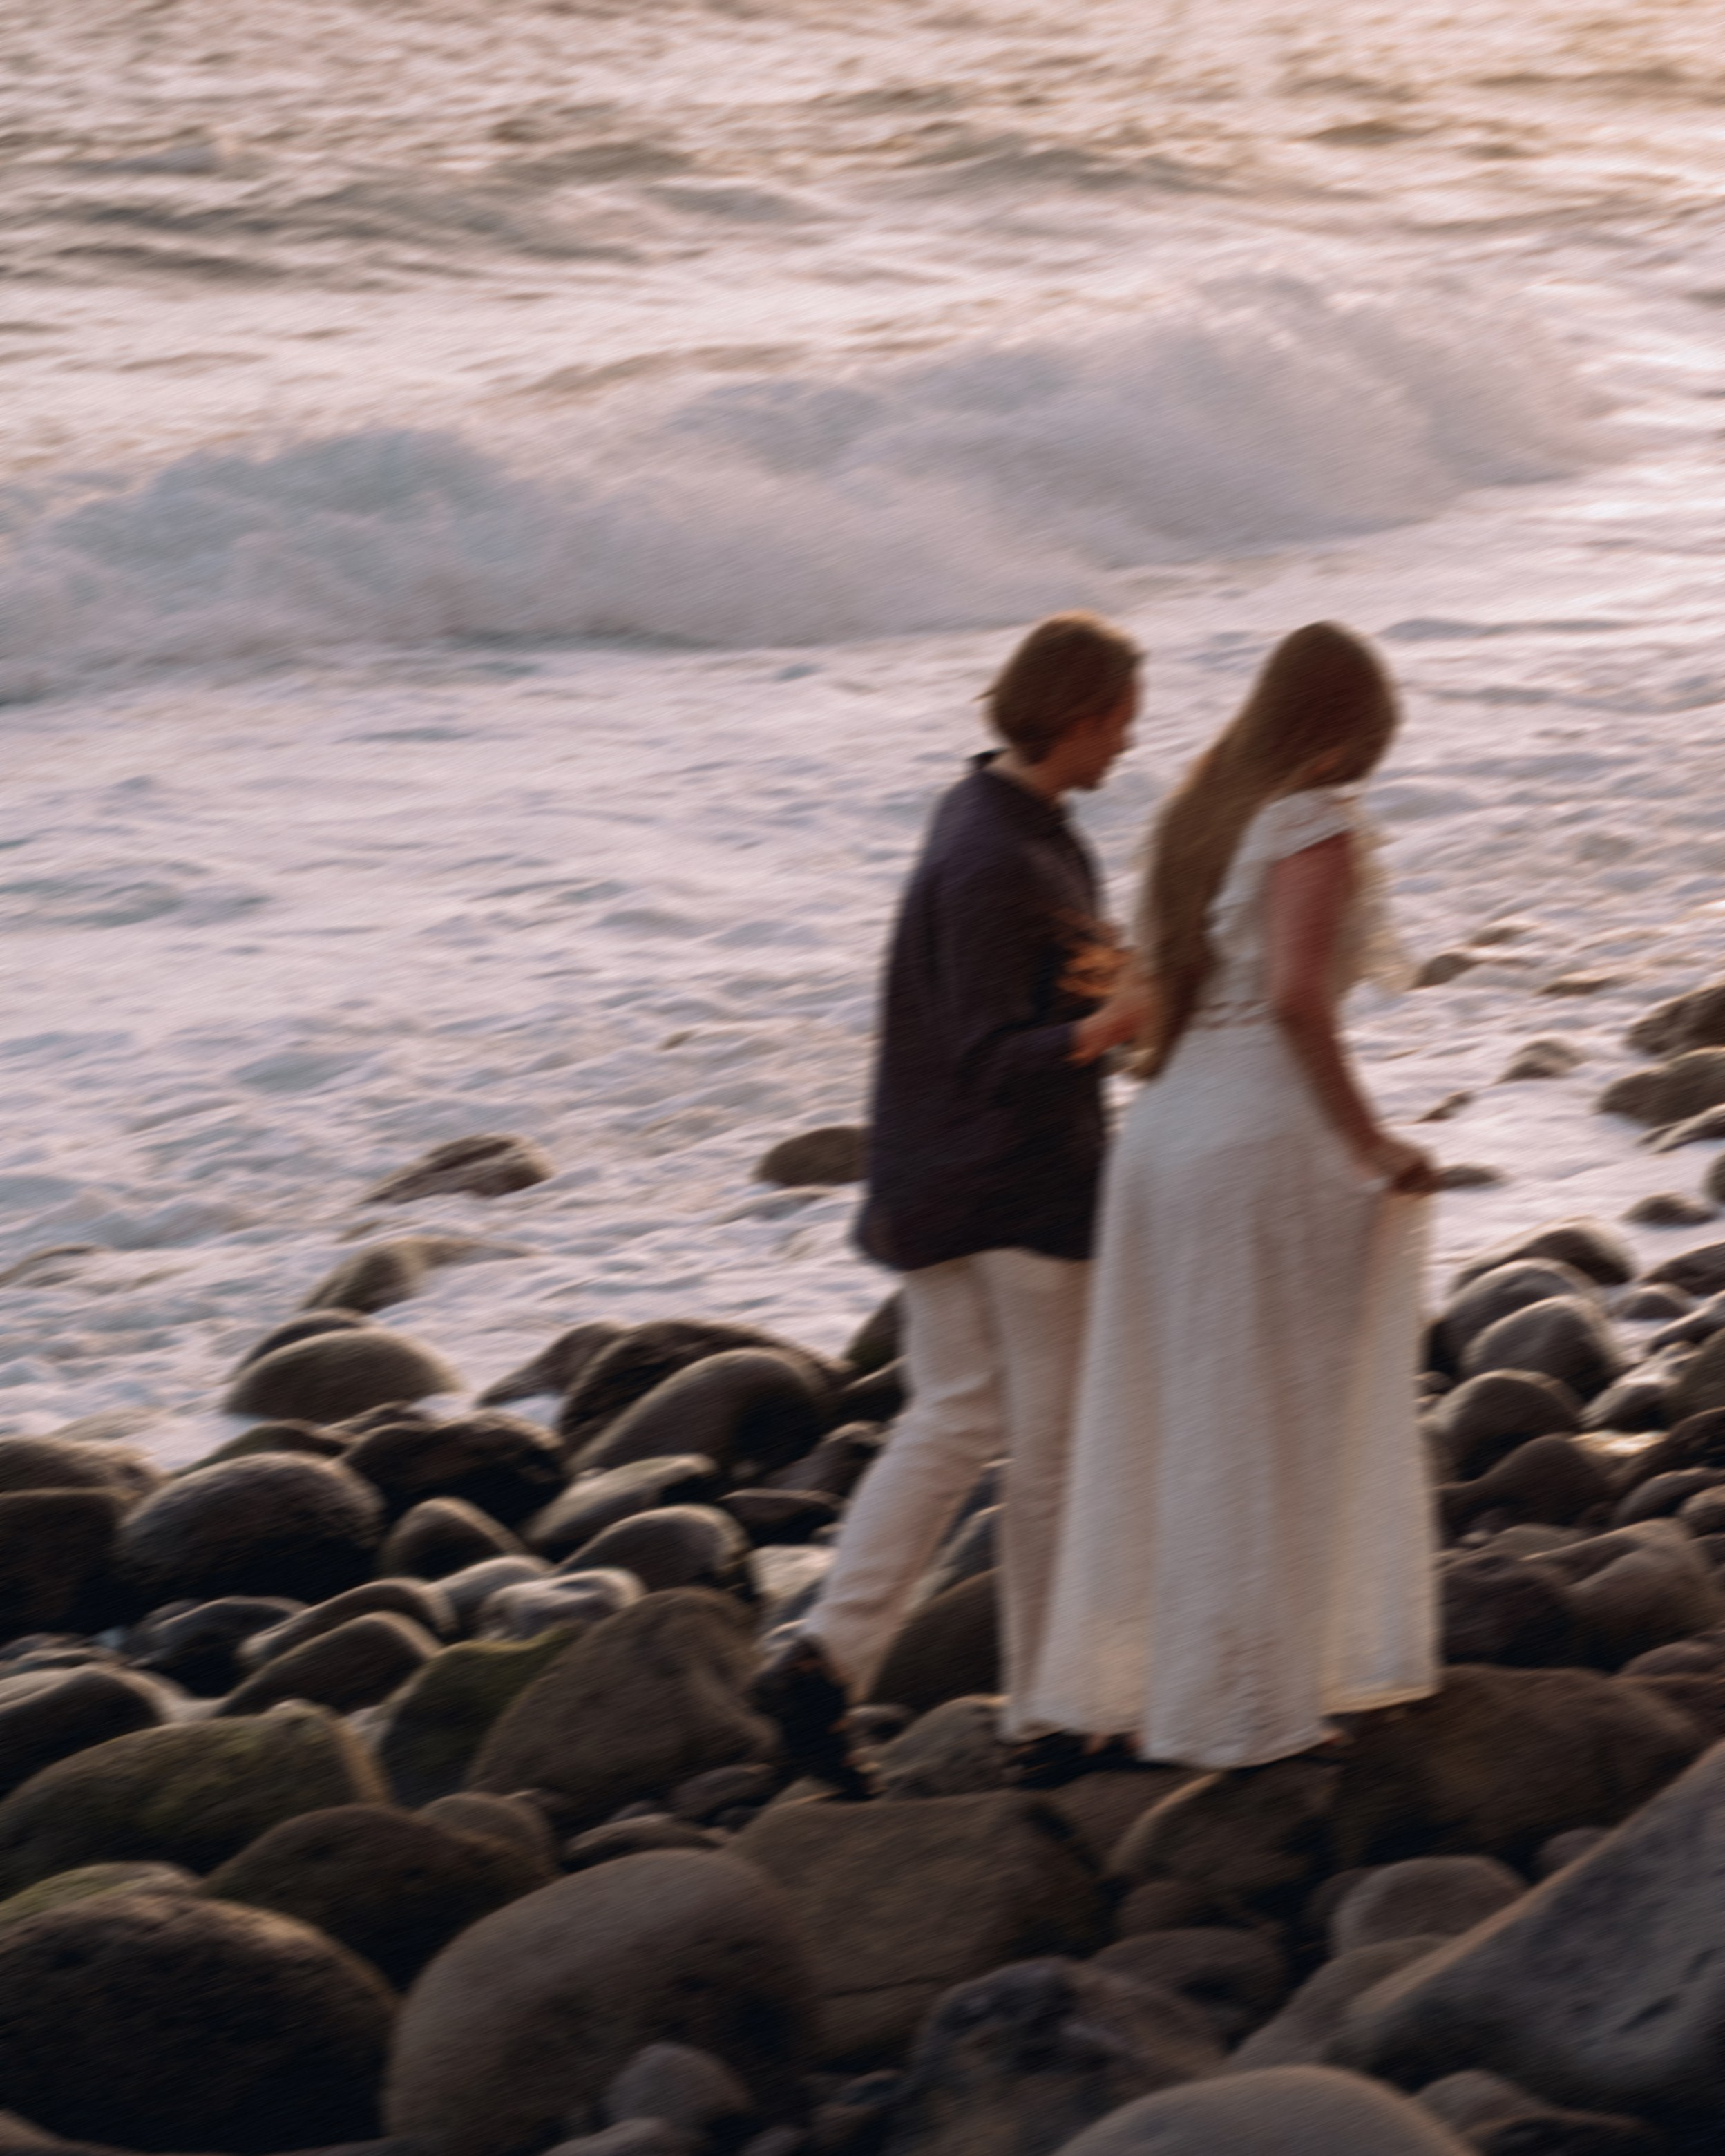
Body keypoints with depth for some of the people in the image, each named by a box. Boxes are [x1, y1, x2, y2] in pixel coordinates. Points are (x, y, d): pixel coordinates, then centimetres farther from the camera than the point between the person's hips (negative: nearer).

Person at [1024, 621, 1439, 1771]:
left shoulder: (1202, 813, 11)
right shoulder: (1317, 826, -13)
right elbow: (1297, 998, -26)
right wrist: (1371, 1145, -18)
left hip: (1168, 1130, 8)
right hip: (1268, 1138, -8)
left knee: (1167, 1437, 14)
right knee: (1267, 1444, 3)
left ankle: (1121, 1686, 18)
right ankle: (1238, 1707, 9)